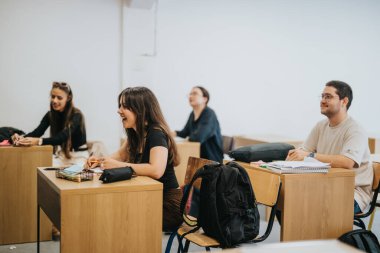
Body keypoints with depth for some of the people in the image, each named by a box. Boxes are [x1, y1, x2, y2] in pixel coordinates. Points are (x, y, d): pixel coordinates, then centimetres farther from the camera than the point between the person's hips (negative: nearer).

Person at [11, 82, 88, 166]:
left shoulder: (76, 115, -19)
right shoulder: (50, 115, -1)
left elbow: (62, 137, -32)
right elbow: (37, 131, -14)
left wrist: (38, 141, -47)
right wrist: (22, 138, -36)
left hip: (78, 156, -5)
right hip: (62, 155, 5)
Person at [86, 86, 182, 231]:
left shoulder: (156, 133, -20)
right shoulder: (135, 133, 5)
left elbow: (156, 171, -36)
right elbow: (121, 155, 22)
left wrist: (118, 165, -27)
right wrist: (100, 160, 0)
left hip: (168, 205, -8)